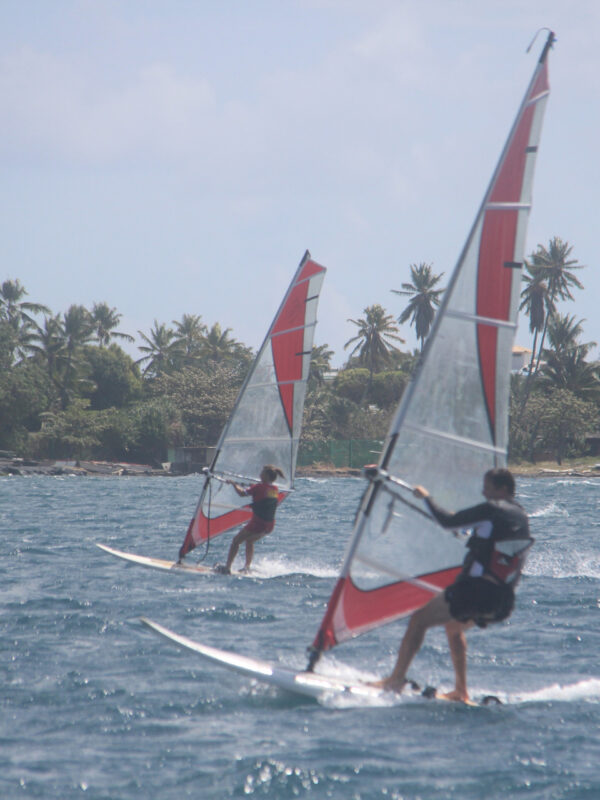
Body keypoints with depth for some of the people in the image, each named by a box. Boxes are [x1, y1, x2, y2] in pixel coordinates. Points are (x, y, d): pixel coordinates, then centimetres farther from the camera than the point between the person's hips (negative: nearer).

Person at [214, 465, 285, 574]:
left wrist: (233, 484, 4)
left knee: (236, 540, 9)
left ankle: (227, 567, 7)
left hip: (257, 523, -7)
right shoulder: (275, 489, 8)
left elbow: (242, 493, -11)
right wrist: (250, 488, 33)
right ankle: (247, 567, 23)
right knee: (249, 541, 30)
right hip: (269, 525, 7)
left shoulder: (259, 487, -13)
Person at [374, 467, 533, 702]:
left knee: (418, 620, 4)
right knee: (454, 627, 32)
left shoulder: (492, 510, -9)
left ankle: (395, 680, 2)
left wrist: (426, 497, 9)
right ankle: (461, 692, 24)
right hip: (502, 602, 9)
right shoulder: (521, 517, 15)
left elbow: (447, 520, -6)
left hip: (476, 591, -9)